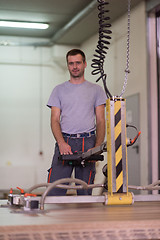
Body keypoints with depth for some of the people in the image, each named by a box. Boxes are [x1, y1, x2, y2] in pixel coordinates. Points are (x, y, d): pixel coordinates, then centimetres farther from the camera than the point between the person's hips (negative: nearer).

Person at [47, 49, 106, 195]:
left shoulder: (96, 90, 12)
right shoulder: (59, 90, 13)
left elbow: (101, 121, 7)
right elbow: (55, 120, 6)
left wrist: (97, 147, -9)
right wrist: (61, 143, -14)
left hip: (88, 142, 0)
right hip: (64, 141, 0)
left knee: (85, 192, -1)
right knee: (55, 189, -11)